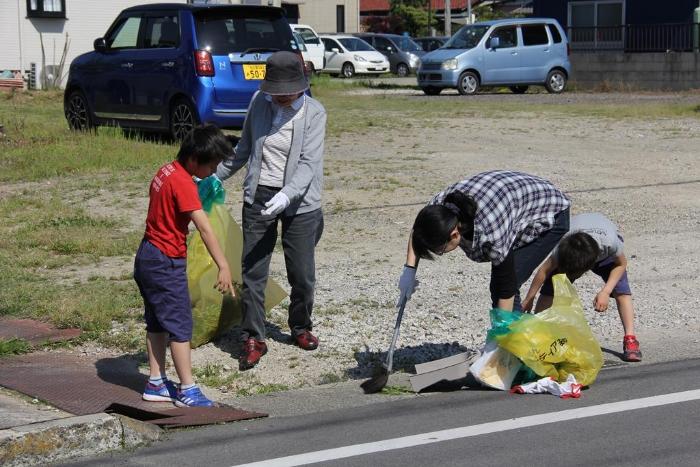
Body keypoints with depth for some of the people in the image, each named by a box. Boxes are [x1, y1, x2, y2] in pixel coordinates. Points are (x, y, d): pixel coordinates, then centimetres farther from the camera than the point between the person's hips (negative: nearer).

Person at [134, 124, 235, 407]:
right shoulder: (183, 183, -21)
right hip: (166, 263, -10)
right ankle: (187, 390, -1)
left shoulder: (166, 171, 8)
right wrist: (224, 267, -30)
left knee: (157, 322, 15)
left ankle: (156, 384, 21)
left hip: (147, 257, 10)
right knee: (180, 325, -5)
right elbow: (204, 227, -26)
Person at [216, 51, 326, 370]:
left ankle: (301, 327, 31)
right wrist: (217, 174, 23)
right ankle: (253, 339, 8)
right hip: (259, 196, 2)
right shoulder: (259, 103, 2)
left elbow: (309, 163, -17)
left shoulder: (313, 113, -8)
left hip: (298, 201, -2)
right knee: (252, 271, -1)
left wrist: (286, 195, -32)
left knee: (302, 273, 6)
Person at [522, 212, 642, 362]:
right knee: (550, 289, -15)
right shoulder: (562, 246, -40)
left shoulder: (610, 241, -45)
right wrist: (528, 300, -18)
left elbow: (621, 264, -22)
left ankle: (630, 340, -16)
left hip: (606, 254, -1)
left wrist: (605, 292, -31)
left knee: (622, 291, -20)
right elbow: (545, 270, -25)